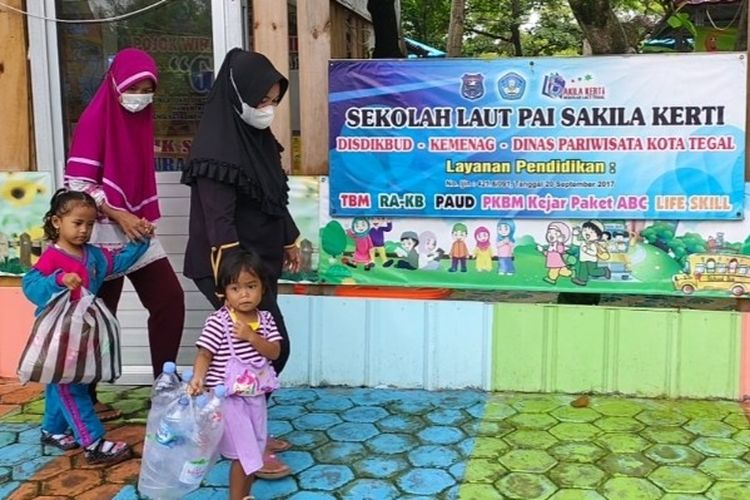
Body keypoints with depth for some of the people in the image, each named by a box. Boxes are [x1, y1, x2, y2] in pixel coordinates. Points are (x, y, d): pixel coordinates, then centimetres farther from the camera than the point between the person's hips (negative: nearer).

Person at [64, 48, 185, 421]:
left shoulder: (141, 119, 11)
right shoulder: (96, 119, -11)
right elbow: (77, 183, -16)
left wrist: (144, 218, 8)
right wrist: (118, 216, -19)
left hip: (137, 228, 7)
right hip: (104, 233, -7)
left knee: (169, 298, 1)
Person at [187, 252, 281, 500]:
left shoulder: (265, 319, 2)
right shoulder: (218, 321, -14)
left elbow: (274, 352, -6)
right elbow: (205, 354, -15)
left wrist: (250, 336, -20)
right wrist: (198, 378, -33)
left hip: (256, 395, 6)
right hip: (229, 397, -6)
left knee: (254, 453, 18)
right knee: (245, 455, -3)